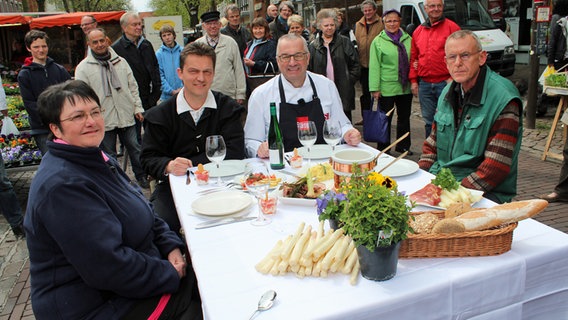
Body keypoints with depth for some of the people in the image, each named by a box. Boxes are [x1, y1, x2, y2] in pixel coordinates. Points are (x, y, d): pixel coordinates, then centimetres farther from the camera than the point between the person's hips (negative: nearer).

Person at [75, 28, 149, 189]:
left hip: (126, 116, 3)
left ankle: (142, 176, 26)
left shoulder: (120, 61, 9)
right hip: (103, 120, -2)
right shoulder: (83, 67, -2)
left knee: (135, 148, 11)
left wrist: (138, 108, 7)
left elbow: (133, 86, 13)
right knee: (108, 155, 9)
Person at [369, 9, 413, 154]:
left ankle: (403, 146, 27)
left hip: (405, 87, 4)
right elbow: (374, 66, -6)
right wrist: (375, 88, -12)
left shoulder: (407, 39, 9)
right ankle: (383, 149, 15)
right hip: (387, 87, -4)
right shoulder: (378, 41, -2)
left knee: (404, 118, 13)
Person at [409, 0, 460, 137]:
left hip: (445, 83, -5)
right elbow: (413, 58, 16)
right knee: (429, 121, 13)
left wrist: (453, 77, -11)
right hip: (424, 84, 5)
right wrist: (413, 81, 10)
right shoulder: (418, 31, 13)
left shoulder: (452, 27, -2)